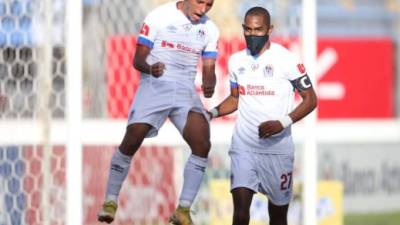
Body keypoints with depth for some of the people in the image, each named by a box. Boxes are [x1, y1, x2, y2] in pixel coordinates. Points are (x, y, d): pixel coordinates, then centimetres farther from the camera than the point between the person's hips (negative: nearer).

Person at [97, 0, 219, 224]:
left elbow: (209, 70, 9)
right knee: (131, 142, -14)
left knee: (202, 145, -15)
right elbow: (138, 60, -4)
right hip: (154, 86, -3)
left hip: (186, 91, 3)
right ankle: (111, 201, 3)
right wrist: (150, 68, -27)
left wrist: (209, 86, -14)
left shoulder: (210, 30, 7)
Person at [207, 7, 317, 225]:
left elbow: (310, 99, -4)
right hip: (244, 148, 2)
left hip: (277, 149, -2)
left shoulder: (286, 59, -7)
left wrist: (283, 123, -18)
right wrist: (213, 113, 2)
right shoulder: (236, 61, 7)